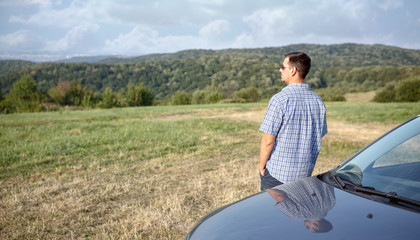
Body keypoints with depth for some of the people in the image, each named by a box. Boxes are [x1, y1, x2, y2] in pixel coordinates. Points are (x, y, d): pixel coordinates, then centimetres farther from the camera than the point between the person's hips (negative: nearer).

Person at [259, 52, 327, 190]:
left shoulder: (280, 99, -18)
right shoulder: (318, 101, 2)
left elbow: (268, 140, -18)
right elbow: (319, 136, 10)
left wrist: (261, 166, -4)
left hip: (277, 172, -6)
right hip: (305, 173, 6)